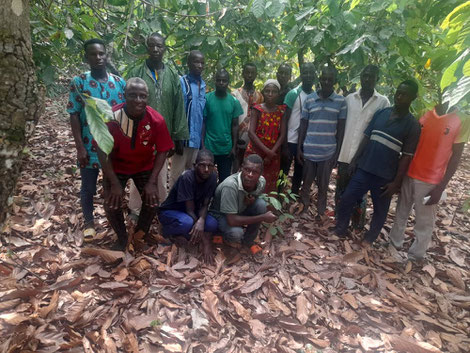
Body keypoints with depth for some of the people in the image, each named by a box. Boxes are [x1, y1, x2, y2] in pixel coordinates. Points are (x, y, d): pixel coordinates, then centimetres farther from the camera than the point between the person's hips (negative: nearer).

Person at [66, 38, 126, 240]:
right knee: (88, 188, 10)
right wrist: (80, 147, -11)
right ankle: (88, 221, 32)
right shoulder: (78, 83, -3)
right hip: (89, 147, -1)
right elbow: (74, 116, -5)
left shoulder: (120, 83, 3)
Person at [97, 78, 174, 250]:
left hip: (145, 166, 1)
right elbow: (103, 151, -18)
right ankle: (122, 238, 20)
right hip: (116, 166, -1)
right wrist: (114, 183, -19)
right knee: (111, 205, -9)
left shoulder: (157, 120, -24)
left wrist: (152, 182, -18)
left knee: (152, 202, -7)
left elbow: (162, 151, -14)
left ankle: (141, 235, 23)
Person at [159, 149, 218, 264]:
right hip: (170, 211, -5)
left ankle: (179, 234, 1)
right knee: (187, 223, -38)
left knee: (213, 224, -23)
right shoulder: (187, 177, -30)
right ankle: (168, 231, -3)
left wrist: (201, 220, -37)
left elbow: (204, 205, -13)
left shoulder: (212, 177, -15)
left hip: (194, 212, 6)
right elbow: (190, 209, -28)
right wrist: (205, 239, -30)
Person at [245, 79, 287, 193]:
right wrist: (266, 151, -17)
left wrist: (272, 153, -11)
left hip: (274, 154, 2)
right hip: (255, 151, -2)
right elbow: (251, 132, -11)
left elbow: (282, 135, 0)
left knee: (270, 185, 8)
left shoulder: (281, 111, 4)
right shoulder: (257, 109, -2)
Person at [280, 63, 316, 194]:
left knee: (299, 173, 14)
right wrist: (284, 146, -13)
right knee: (283, 172, 3)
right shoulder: (293, 94, -8)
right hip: (291, 141, -5)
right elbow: (284, 120, -9)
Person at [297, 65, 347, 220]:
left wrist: (337, 152, -1)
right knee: (306, 182, 12)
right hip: (309, 150, 1)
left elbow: (341, 129, 2)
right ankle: (303, 208, 28)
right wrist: (299, 148, 2)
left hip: (328, 152, -1)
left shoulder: (341, 101, 0)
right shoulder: (309, 99, 2)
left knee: (323, 185, 10)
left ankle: (320, 212, 25)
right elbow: (303, 125, 5)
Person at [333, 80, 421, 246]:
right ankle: (340, 230, 27)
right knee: (345, 200, 7)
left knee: (380, 210, 13)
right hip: (364, 168, 3)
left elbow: (407, 156, -8)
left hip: (385, 176, -3)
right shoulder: (381, 113, 4)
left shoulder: (412, 124, -7)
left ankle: (369, 238, 34)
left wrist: (397, 182, -10)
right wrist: (355, 159, 6)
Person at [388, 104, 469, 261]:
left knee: (424, 222, 7)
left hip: (431, 181, -3)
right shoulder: (424, 114, 0)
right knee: (401, 213, 17)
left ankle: (416, 255, 24)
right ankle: (394, 242, 36)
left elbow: (456, 156, -6)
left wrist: (441, 187, -10)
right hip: (409, 174, 4)